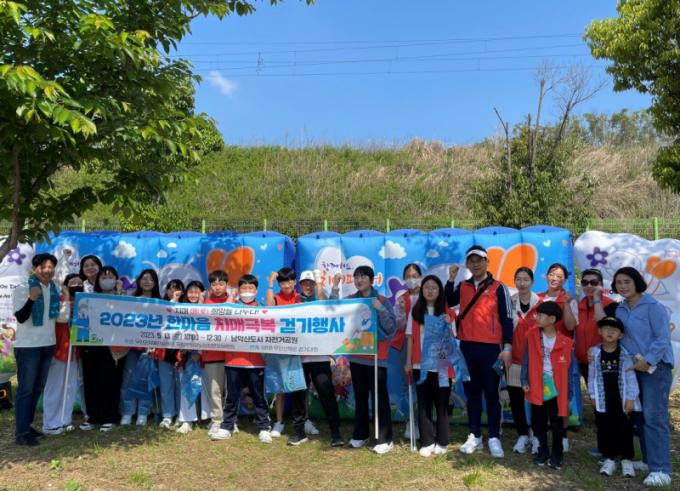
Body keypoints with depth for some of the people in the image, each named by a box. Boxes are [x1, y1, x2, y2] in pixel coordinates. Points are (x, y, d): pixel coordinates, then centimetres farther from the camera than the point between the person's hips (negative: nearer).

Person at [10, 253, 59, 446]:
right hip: (27, 345, -6)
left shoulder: (55, 289, 7)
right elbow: (20, 317, -19)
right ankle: (21, 432, 3)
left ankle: (26, 425, 26)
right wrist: (31, 299, -31)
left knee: (38, 388, 14)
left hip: (48, 344, 7)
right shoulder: (22, 288, -10)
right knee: (25, 389, -4)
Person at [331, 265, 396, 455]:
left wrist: (380, 309, -23)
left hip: (376, 357, -4)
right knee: (360, 396, 15)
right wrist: (335, 288, -9)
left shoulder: (382, 301, -6)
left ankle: (385, 439, 6)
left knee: (380, 397, -2)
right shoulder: (350, 300, 6)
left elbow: (391, 327, -11)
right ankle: (360, 435, 26)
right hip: (356, 355, 5)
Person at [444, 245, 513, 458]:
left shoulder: (498, 288, -1)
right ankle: (474, 436, 20)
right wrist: (451, 279, 1)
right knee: (472, 393, 11)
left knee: (491, 394, 3)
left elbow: (507, 319, -3)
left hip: (490, 348, -4)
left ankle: (494, 438, 13)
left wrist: (507, 347, -9)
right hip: (467, 347, 4)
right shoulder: (462, 287, 10)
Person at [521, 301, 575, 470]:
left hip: (557, 390, -2)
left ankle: (556, 455, 25)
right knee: (538, 423, 14)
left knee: (557, 424, 9)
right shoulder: (531, 336, -3)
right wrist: (525, 381, -8)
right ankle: (543, 450, 31)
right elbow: (526, 361, 0)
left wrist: (568, 395, -1)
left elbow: (569, 369, -3)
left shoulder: (566, 343, -8)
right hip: (537, 389, 2)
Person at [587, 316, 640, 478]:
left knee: (624, 430, 6)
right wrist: (593, 395, 1)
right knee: (605, 430, 7)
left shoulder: (625, 354, -5)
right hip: (603, 401, 1)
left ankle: (626, 460, 21)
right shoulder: (595, 353, -2)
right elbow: (592, 376, 3)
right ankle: (609, 458, 19)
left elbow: (630, 377, -5)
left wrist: (631, 398, -7)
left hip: (621, 400, -1)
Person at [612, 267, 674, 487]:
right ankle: (649, 460, 24)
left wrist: (648, 361, -18)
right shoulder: (620, 309, 9)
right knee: (639, 416, 12)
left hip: (655, 367, -7)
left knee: (654, 416, -9)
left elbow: (663, 338, -14)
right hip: (633, 368, 7)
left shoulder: (652, 306, -11)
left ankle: (661, 470, -4)